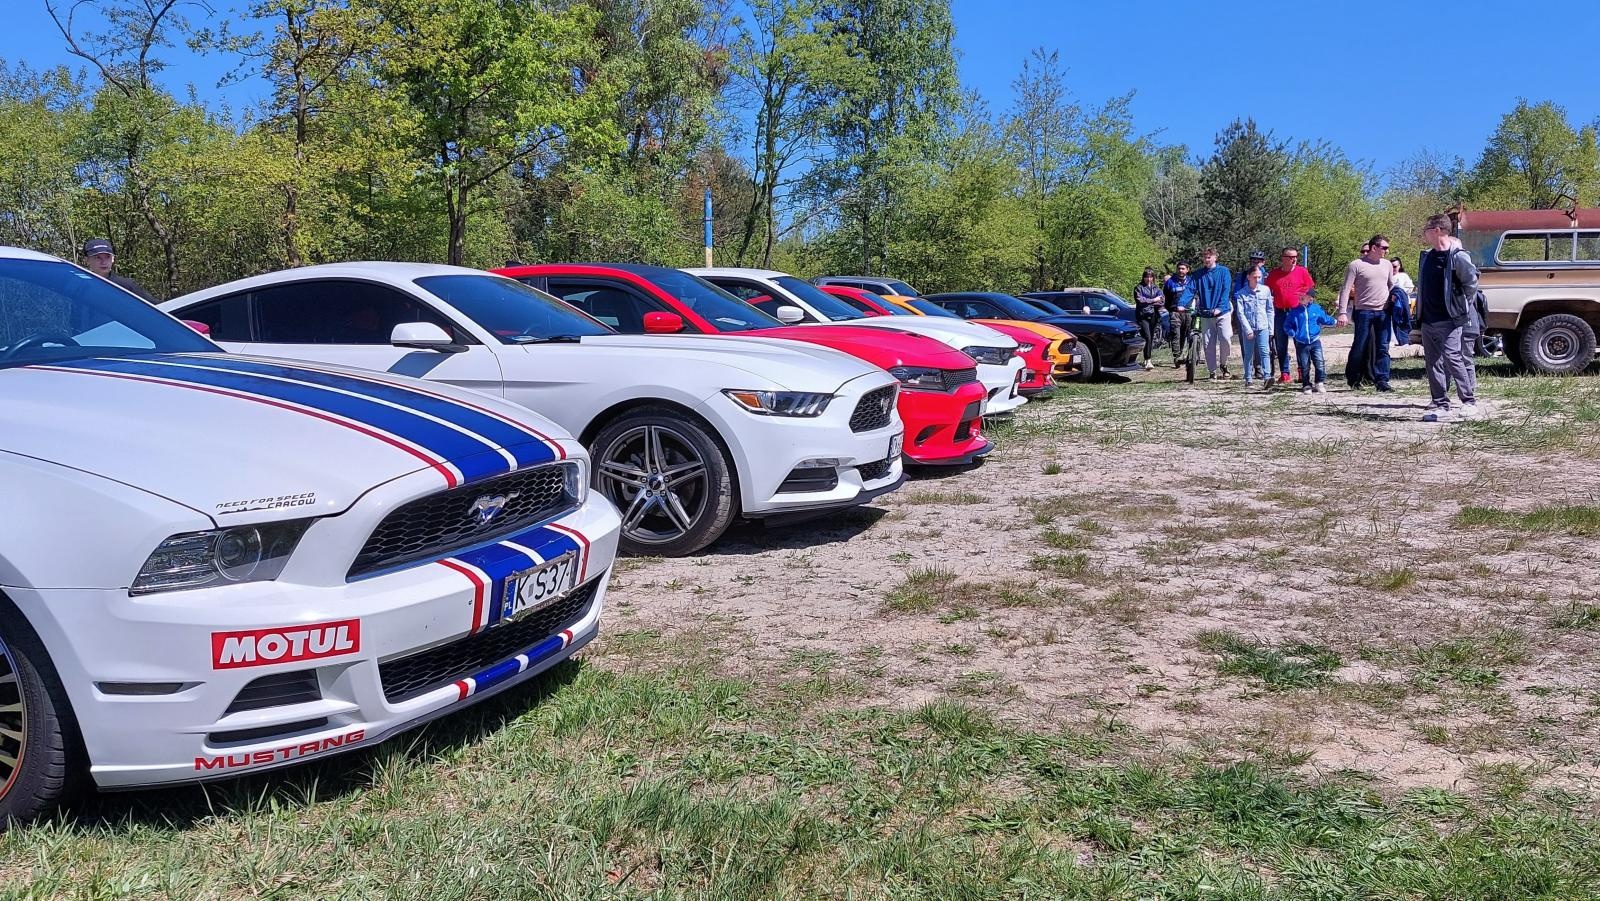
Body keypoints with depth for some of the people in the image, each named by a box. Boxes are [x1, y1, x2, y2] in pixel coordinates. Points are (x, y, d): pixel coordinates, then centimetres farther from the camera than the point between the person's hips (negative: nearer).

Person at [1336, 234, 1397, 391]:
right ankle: (1353, 377, 18)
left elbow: (1391, 286, 22)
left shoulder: (1387, 265, 11)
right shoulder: (1356, 265, -5)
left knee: (1383, 348, 1)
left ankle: (1381, 380, 2)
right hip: (1364, 311, -4)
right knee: (1359, 346, 1)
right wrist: (1342, 313, -14)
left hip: (1383, 312, 4)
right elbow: (1346, 290, -7)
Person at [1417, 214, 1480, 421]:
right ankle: (1440, 405, 11)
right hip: (1428, 320, 8)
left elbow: (1472, 282, -9)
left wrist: (1463, 307, -5)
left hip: (1449, 320, -8)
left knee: (1452, 357, -14)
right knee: (1433, 362, 7)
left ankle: (1469, 402, -6)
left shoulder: (1457, 256, -11)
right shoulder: (1426, 257, 13)